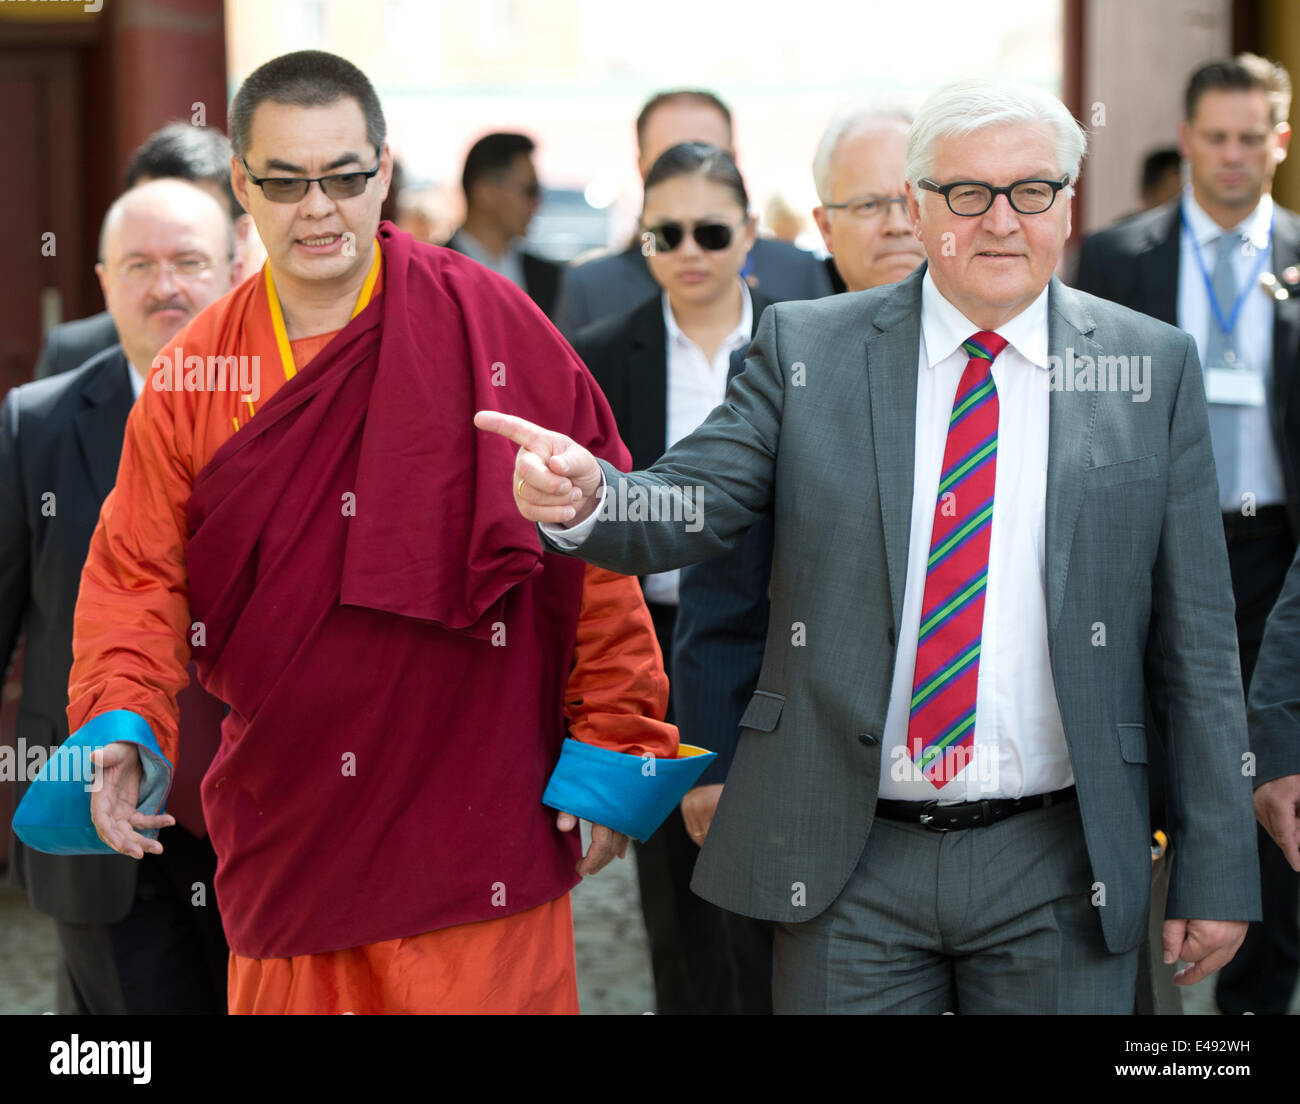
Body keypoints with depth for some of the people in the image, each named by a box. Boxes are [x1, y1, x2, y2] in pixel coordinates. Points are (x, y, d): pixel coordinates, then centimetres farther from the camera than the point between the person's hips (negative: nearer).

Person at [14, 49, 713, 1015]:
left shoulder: (491, 329, -5)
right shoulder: (192, 376, 4)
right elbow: (138, 575, 5)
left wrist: (611, 749, -3)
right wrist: (121, 731, -13)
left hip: (473, 828, -3)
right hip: (285, 840, 3)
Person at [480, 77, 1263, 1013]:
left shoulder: (1152, 367, 3)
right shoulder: (807, 349, 3)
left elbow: (1199, 636, 3)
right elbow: (685, 510, -3)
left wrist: (1218, 870, 2)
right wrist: (584, 494, -28)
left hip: (1058, 876, 0)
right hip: (850, 867, 0)